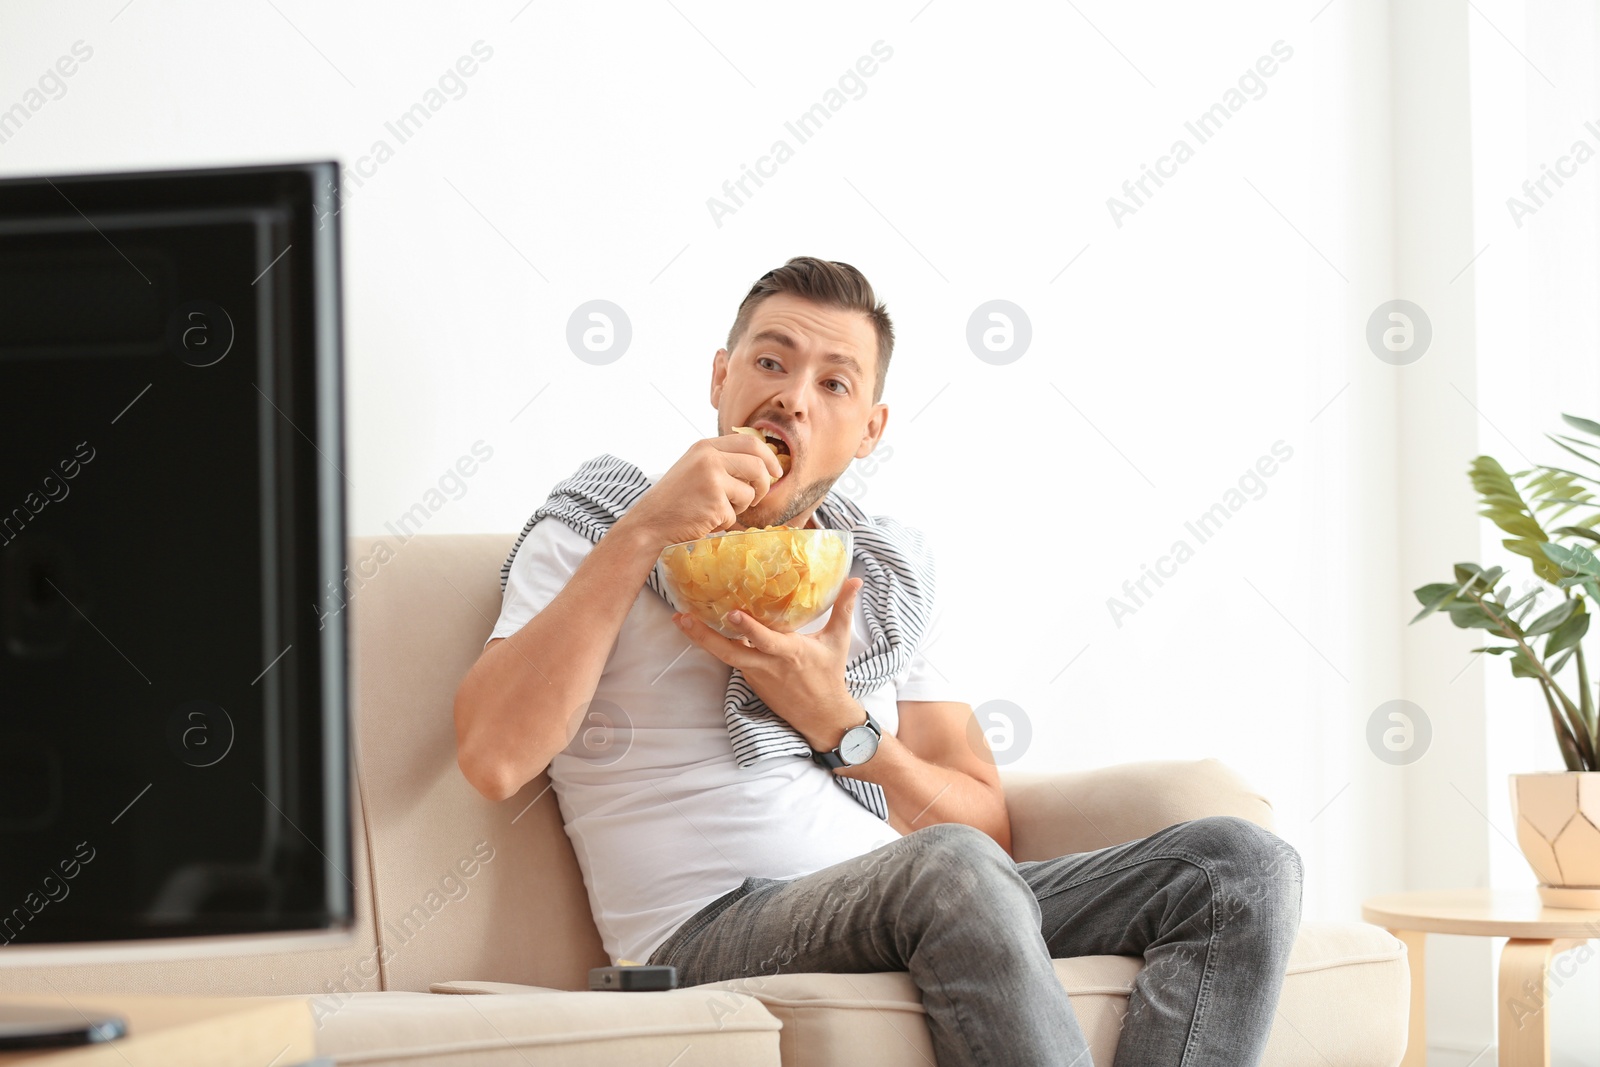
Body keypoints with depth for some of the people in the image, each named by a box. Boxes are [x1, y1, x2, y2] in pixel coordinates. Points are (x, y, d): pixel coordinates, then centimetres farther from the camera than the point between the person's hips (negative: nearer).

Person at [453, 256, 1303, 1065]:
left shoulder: (888, 574, 22)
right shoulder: (593, 535, 10)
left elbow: (989, 827, 15)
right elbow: (493, 759, -10)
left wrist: (840, 722, -3)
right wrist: (640, 532, -10)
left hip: (916, 917, 6)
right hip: (714, 928, -5)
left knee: (1241, 862, -16)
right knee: (952, 871, -38)